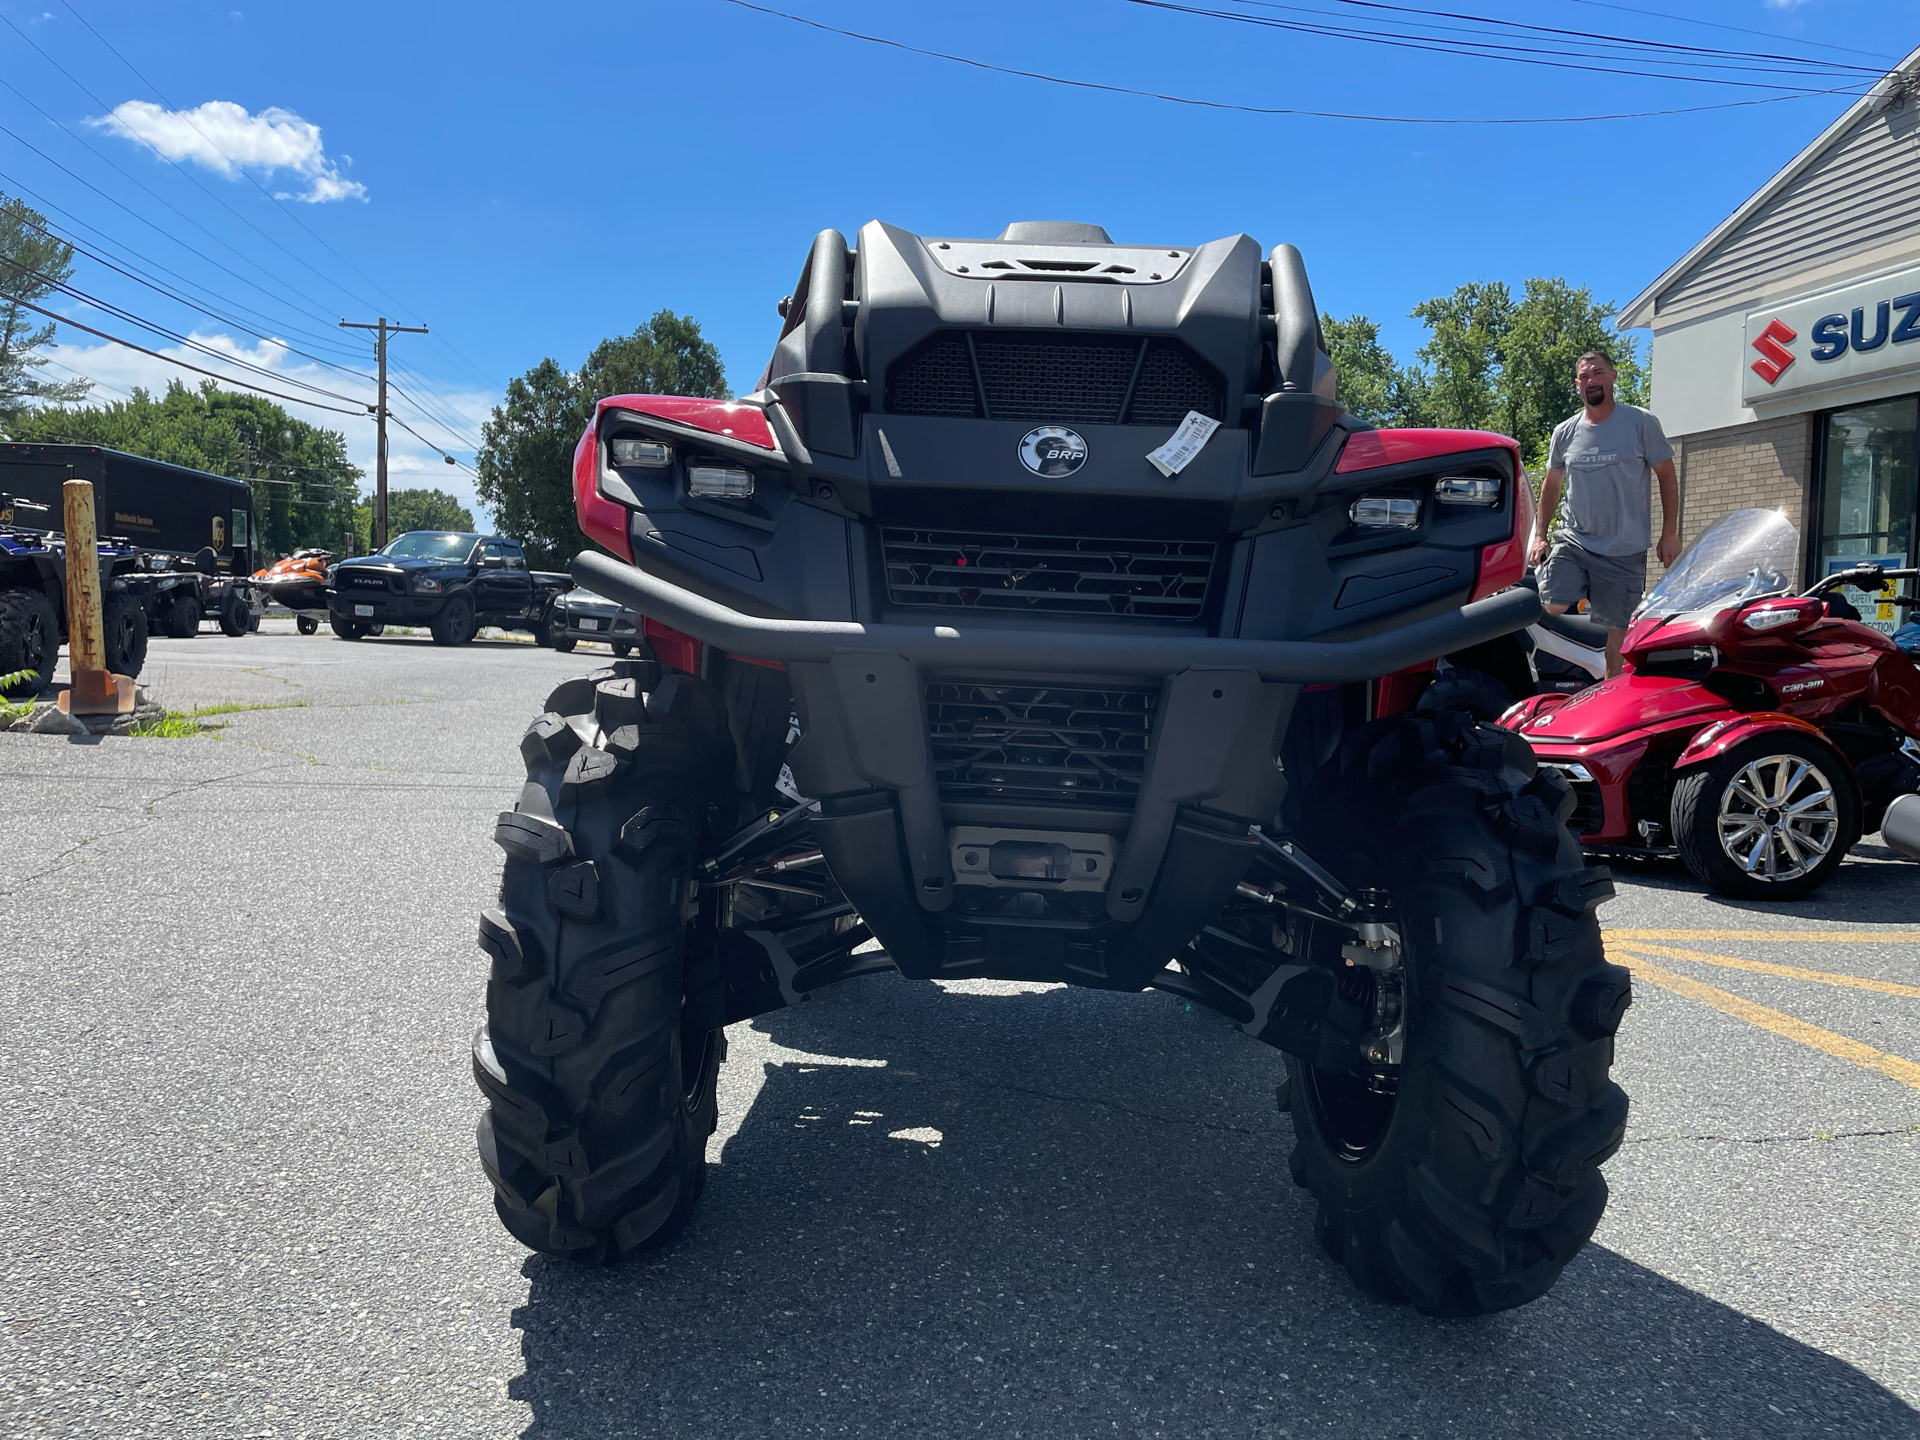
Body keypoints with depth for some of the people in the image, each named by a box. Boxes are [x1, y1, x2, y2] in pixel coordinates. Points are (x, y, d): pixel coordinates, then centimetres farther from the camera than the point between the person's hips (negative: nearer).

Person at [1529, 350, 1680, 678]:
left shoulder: (1640, 422, -3)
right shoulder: (1565, 432, 6)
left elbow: (1666, 476, 2)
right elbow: (1551, 485, 19)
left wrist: (1669, 534, -3)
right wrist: (1539, 535, 11)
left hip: (1625, 551, -2)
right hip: (1573, 541, 2)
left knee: (1618, 630, 3)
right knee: (1553, 607, -18)